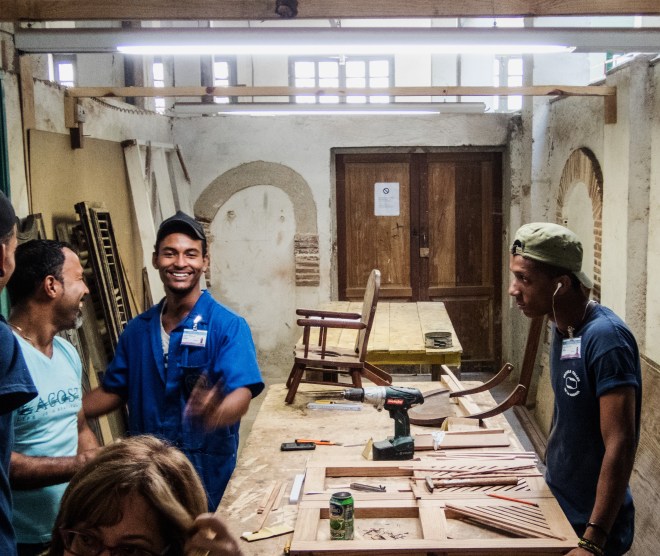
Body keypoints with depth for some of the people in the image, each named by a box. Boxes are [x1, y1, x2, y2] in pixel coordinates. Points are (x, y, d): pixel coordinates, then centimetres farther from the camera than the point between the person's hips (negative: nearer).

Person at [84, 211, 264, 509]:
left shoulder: (228, 326, -11)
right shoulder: (138, 328, 6)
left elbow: (241, 395, -22)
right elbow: (112, 391, 13)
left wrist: (215, 413, -44)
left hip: (207, 474, -4)